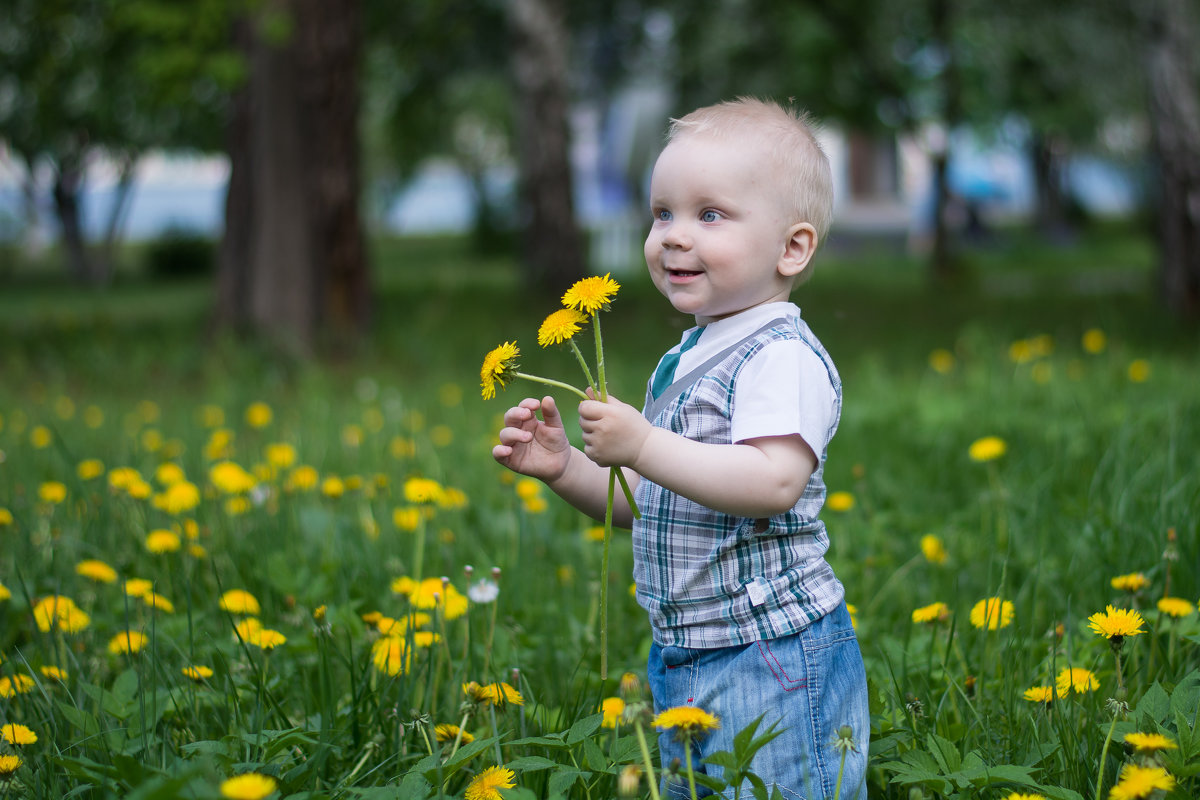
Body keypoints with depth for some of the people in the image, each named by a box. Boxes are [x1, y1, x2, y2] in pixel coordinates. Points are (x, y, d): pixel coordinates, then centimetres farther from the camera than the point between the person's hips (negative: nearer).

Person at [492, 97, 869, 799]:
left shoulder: (782, 356, -14)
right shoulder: (686, 361, 14)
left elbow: (775, 484, -29)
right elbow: (649, 506, 20)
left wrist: (643, 444, -26)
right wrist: (565, 468, 4)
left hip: (773, 660, -9)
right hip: (684, 661, 9)